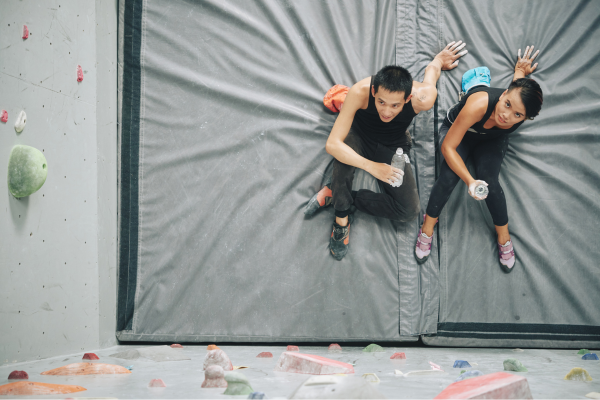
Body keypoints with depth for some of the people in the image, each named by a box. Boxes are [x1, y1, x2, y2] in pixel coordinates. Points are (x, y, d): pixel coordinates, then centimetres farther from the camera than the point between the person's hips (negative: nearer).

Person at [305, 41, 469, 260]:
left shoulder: (423, 98, -36)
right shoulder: (359, 92, -40)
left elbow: (431, 69, -10)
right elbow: (332, 144, -40)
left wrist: (439, 60, 15)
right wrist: (371, 166, -51)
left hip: (393, 146, 2)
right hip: (359, 135, -2)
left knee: (409, 211, -13)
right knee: (343, 153, -40)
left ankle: (338, 195, 0)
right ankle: (342, 219, -17)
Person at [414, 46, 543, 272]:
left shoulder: (520, 113, -34)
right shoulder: (478, 105, -46)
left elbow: (519, 73, -8)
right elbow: (448, 147, -37)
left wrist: (521, 70, 17)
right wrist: (469, 181, -47)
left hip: (492, 141, 2)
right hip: (458, 131, -2)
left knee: (489, 180, -21)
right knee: (449, 177, -25)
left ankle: (504, 237, 1)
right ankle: (427, 228, -2)